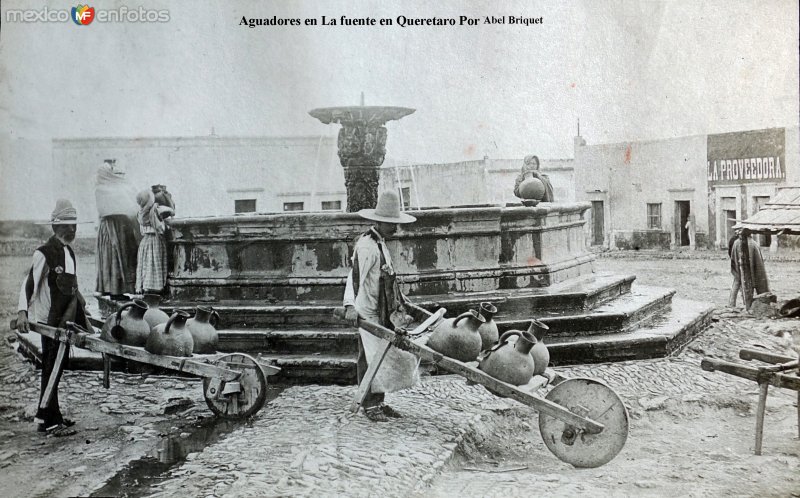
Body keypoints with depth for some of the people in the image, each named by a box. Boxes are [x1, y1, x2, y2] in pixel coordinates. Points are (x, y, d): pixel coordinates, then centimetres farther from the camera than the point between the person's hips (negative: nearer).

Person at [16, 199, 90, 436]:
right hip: (51, 320, -8)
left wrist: (80, 303, 22)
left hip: (66, 320, 8)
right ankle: (48, 421, 5)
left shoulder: (69, 252, 12)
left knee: (57, 367, 14)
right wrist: (23, 312, -27)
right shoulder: (45, 253, -13)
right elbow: (30, 283, -18)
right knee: (51, 369, -3)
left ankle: (50, 414, 25)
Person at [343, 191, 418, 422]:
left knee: (384, 356, 12)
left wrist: (400, 298, 32)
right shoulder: (366, 246, -16)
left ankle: (378, 401, 21)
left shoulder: (380, 243, 16)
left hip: (385, 312, 9)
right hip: (368, 312, -9)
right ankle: (369, 405, 7)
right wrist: (350, 305, -36)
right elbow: (355, 275, -26)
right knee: (370, 358, -2)